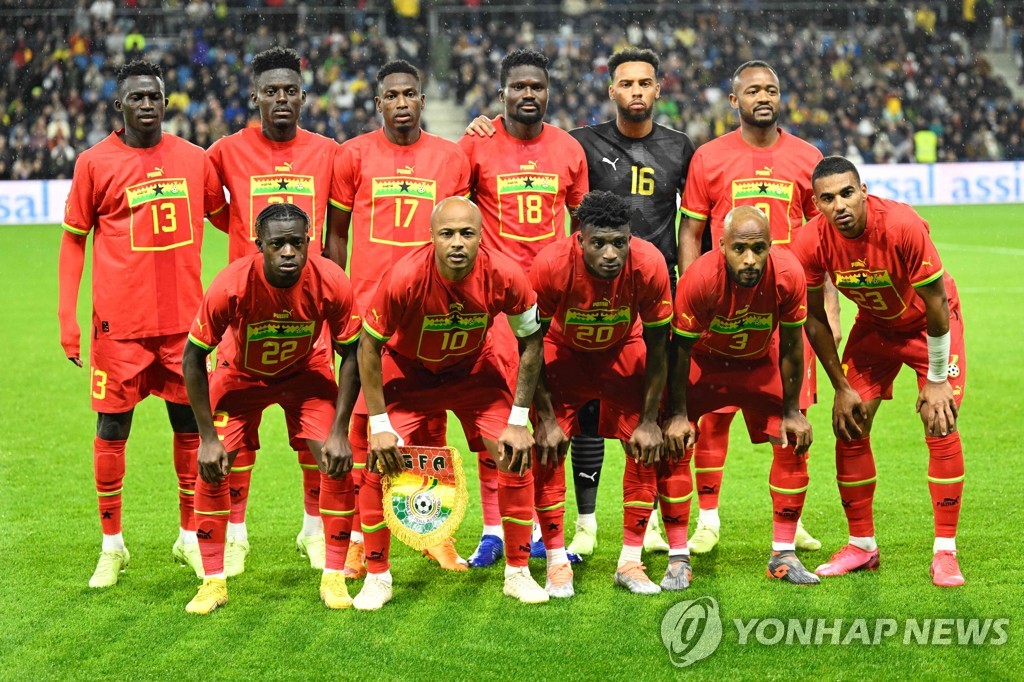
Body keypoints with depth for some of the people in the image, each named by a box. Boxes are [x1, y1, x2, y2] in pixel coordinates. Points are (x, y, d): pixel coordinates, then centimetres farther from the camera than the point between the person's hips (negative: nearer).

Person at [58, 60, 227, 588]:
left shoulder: (194, 160, 5)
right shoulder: (95, 163, -2)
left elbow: (224, 217, 20)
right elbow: (73, 240, 4)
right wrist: (67, 320, -1)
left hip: (184, 318, 3)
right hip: (120, 321, -2)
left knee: (190, 426, 8)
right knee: (112, 430, 2)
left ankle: (190, 539, 22)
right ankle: (112, 546, 15)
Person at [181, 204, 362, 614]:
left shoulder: (331, 284, -30)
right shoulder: (231, 286, -34)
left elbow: (352, 355, -15)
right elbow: (193, 358, -21)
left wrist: (339, 432, -20)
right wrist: (208, 437, -22)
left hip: (304, 373, 1)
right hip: (243, 375, 0)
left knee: (338, 464, -13)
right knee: (211, 467, -12)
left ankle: (334, 577, 3)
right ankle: (214, 582, 2)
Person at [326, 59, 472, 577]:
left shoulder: (451, 159, 7)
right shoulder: (354, 155, 4)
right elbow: (337, 230, 10)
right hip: (368, 308, -1)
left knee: (430, 422, 4)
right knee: (364, 421, -2)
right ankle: (358, 535, 3)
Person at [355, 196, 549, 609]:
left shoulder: (504, 277, -28)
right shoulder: (404, 278, -34)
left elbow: (531, 342, -11)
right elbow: (369, 346, -18)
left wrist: (518, 421, -13)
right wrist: (379, 424, -19)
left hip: (474, 369, 2)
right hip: (408, 370, -1)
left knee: (516, 458, -8)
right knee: (377, 463, -14)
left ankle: (517, 573, 10)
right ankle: (377, 578, 3)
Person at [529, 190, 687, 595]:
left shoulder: (649, 265, -32)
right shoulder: (551, 266, -35)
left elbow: (657, 346, -16)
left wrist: (649, 420, -11)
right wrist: (545, 418, -17)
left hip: (623, 350, 1)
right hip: (564, 352, -1)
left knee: (647, 447, -7)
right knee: (546, 447, -13)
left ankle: (630, 561, 6)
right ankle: (557, 562, 0)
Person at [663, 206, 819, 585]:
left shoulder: (788, 276, -29)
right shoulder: (700, 279, -35)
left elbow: (790, 345, -13)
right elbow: (680, 349, -20)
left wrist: (791, 410, -7)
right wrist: (678, 414, -16)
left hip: (761, 362, 2)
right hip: (705, 360, -2)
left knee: (793, 444, -6)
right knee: (675, 445, -14)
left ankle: (783, 555, 7)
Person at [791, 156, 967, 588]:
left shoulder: (902, 226, -35)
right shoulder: (812, 242, -24)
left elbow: (936, 302, -24)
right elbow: (813, 317, -8)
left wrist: (936, 381, -18)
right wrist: (841, 387, -6)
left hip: (928, 323, -4)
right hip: (874, 325, 4)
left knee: (941, 427, -14)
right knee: (849, 429, -2)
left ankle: (945, 552, -6)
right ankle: (861, 546, 13)